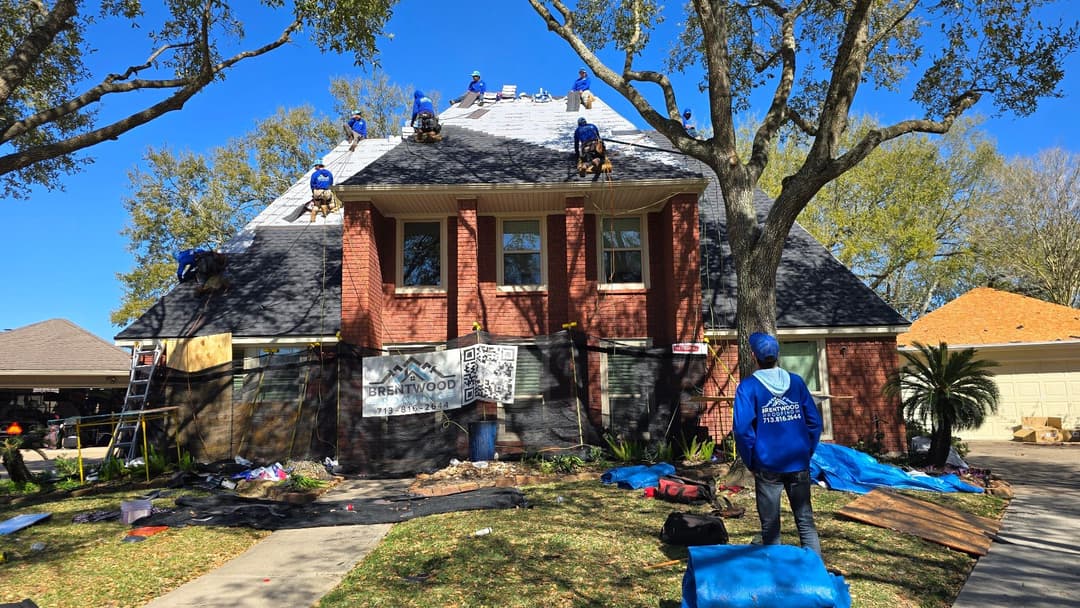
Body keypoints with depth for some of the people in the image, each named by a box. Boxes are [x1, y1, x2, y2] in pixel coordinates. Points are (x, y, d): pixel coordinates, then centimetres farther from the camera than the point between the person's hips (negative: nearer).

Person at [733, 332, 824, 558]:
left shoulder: (748, 387, -8)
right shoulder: (796, 382, 3)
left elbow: (743, 429, -14)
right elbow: (815, 421, 4)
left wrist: (751, 462, -1)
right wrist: (807, 453, 13)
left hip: (767, 465, -3)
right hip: (798, 464, 3)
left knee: (770, 526, 8)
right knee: (806, 521, 12)